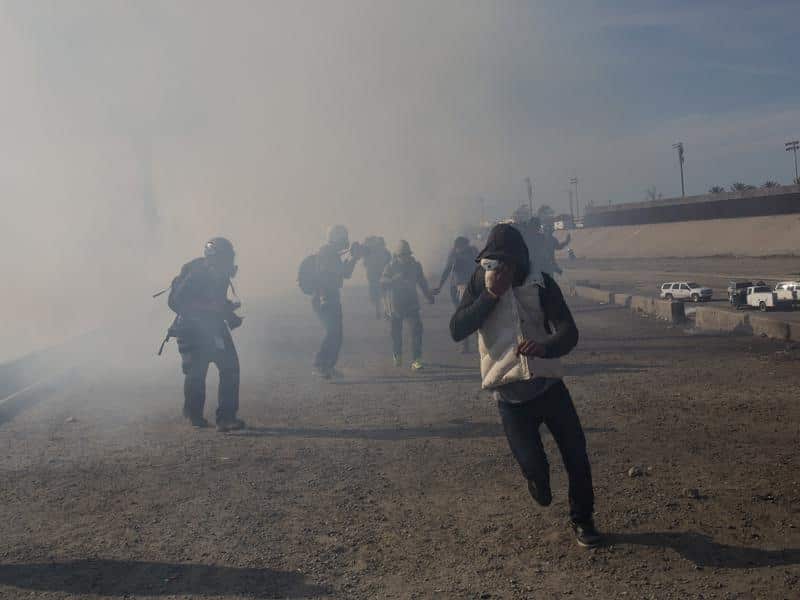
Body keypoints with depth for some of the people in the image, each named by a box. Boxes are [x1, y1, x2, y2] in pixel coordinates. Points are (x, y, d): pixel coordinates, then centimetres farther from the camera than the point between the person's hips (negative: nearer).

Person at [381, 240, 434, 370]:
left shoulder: (415, 265, 4)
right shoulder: (391, 266, -4)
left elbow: (422, 282, 16)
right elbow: (383, 281, -16)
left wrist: (429, 296, 16)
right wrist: (394, 279, -34)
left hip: (412, 304, 1)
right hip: (396, 305, -1)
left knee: (417, 329, -14)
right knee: (396, 332, 9)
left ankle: (416, 360, -12)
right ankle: (397, 356, 35)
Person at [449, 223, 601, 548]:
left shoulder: (541, 284, -5)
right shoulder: (480, 282, -2)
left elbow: (569, 332, -17)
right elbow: (457, 330, -11)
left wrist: (544, 347, -39)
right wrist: (490, 295, -19)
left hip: (548, 385, 1)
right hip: (510, 395, 0)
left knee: (576, 455, 3)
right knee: (534, 466, -5)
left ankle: (582, 519, 28)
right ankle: (538, 480, 33)